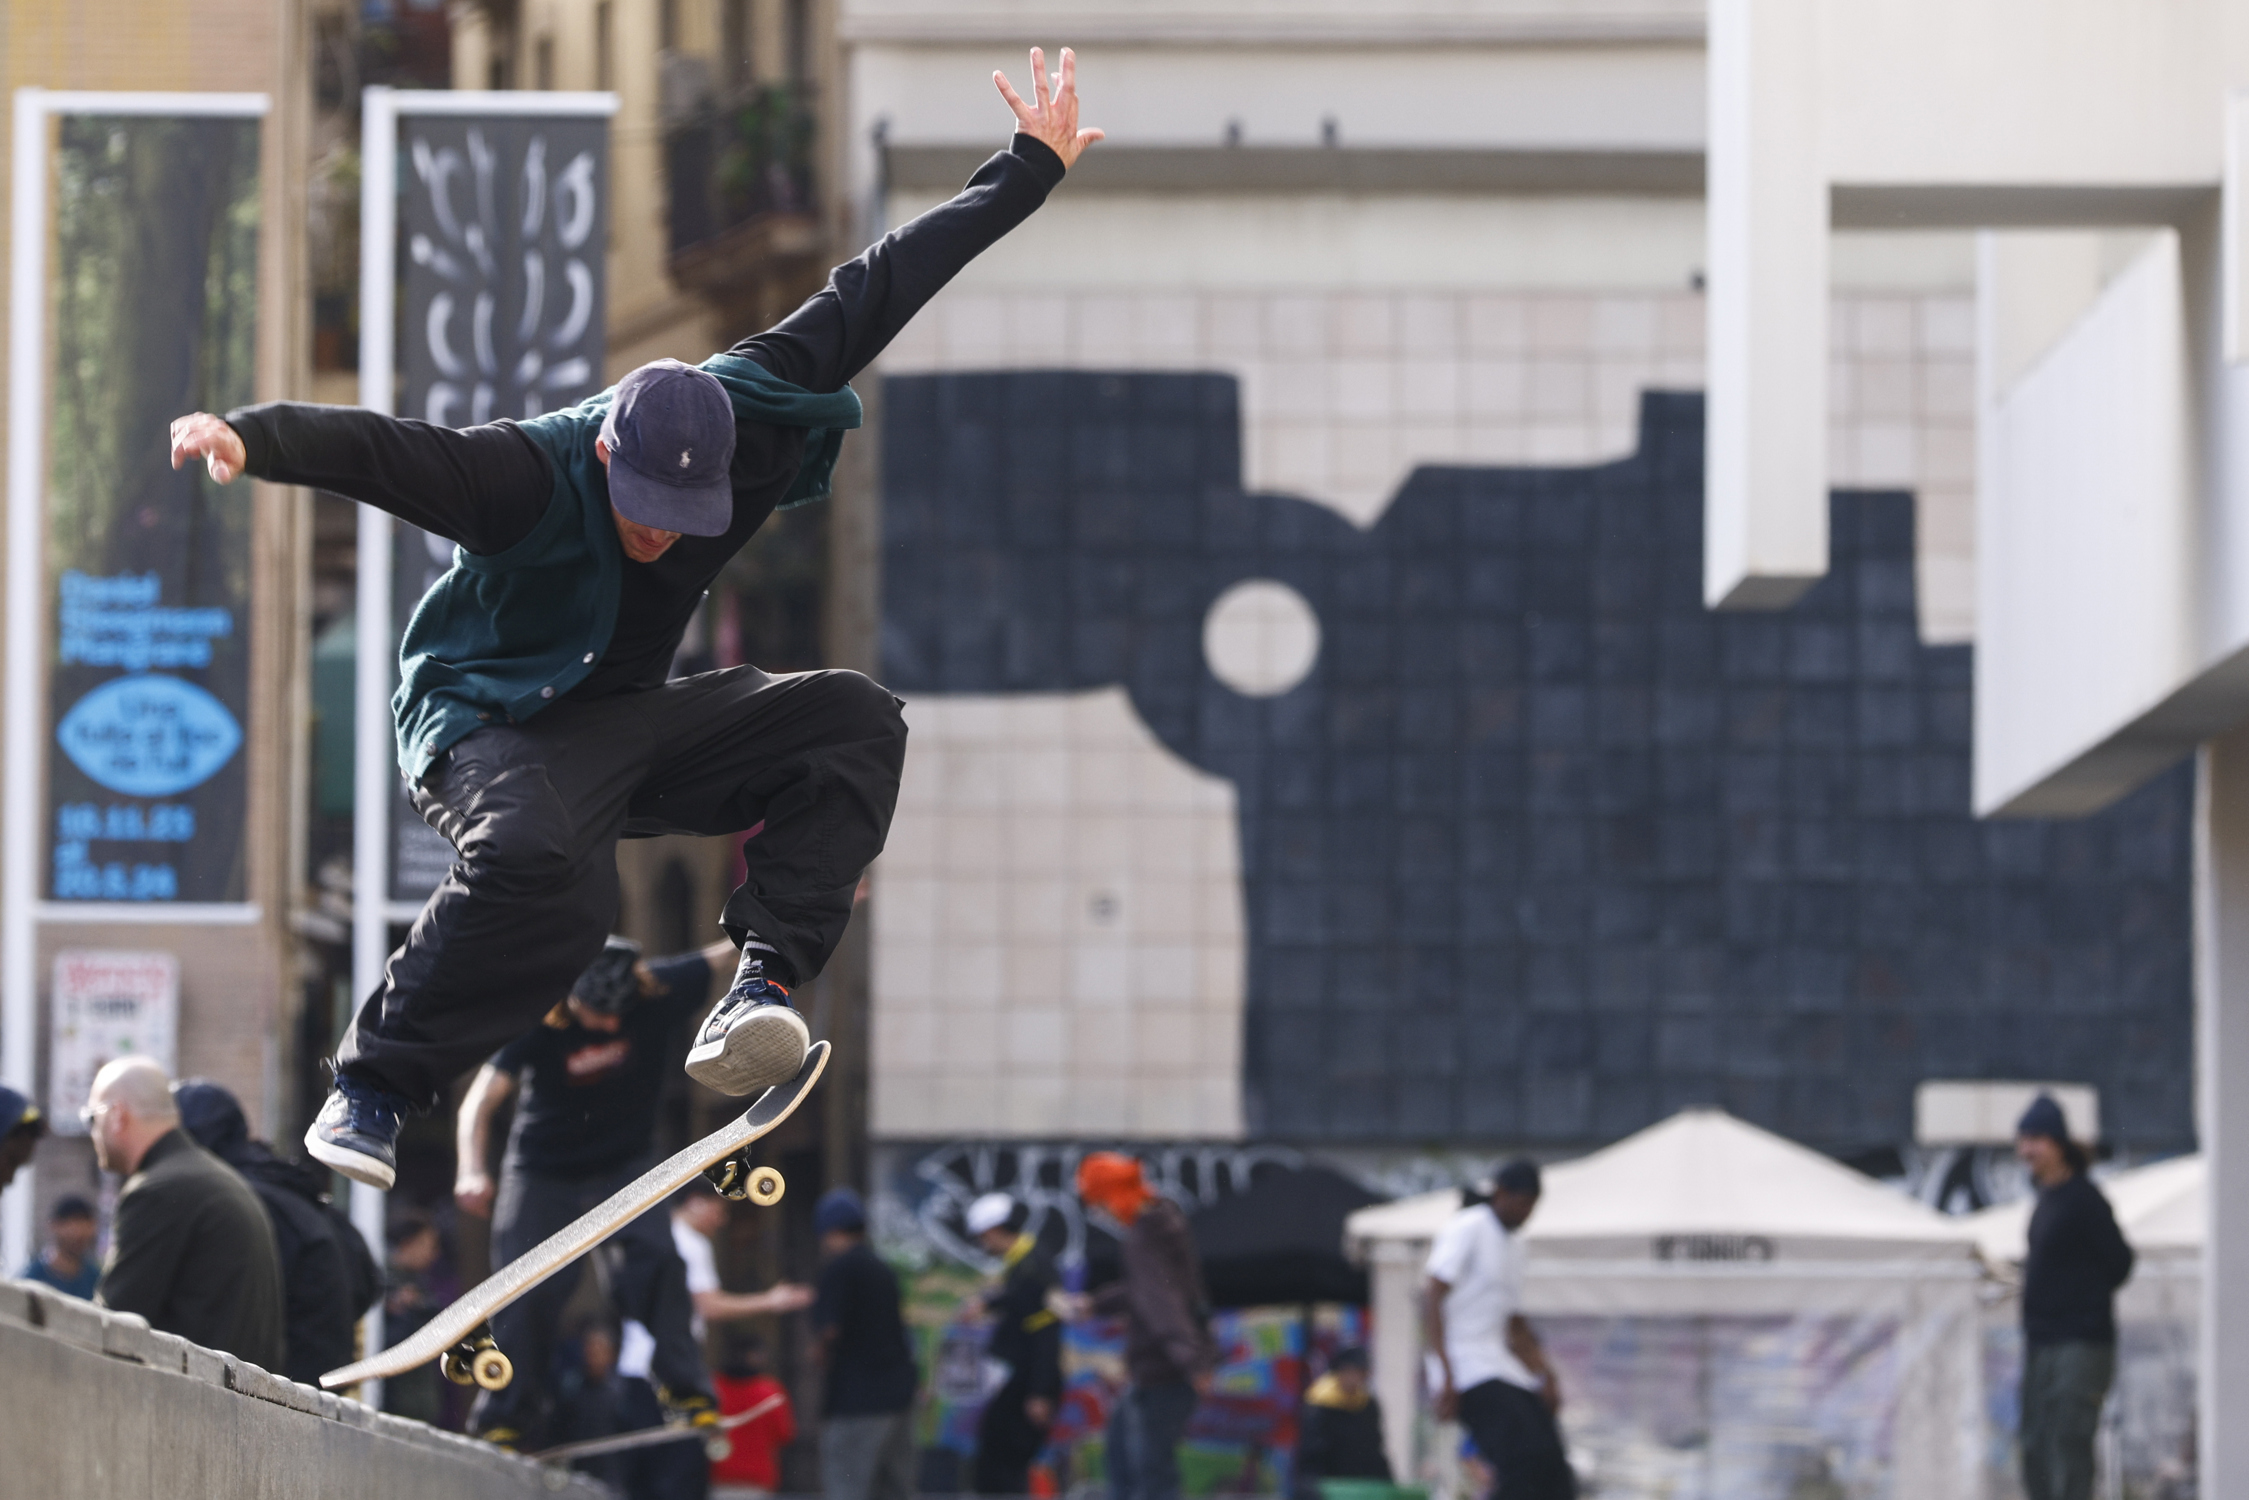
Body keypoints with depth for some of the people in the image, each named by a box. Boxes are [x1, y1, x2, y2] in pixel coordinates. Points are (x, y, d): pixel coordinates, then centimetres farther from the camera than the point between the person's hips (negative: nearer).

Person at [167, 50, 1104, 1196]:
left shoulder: (747, 422, -11)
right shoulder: (533, 475, -27)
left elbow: (874, 292, -3)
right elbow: (378, 452, -42)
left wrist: (1027, 172, 4)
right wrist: (252, 438, -62)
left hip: (634, 721, 7)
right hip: (491, 723, -7)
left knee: (855, 721, -12)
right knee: (542, 869, -40)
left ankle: (762, 986, -26)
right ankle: (367, 1090, -26)